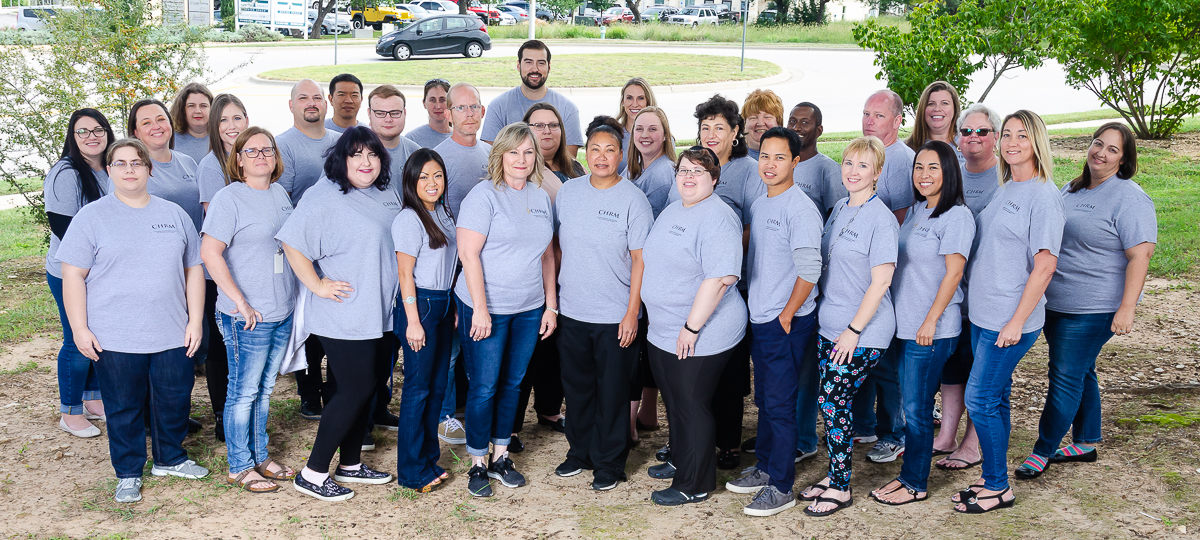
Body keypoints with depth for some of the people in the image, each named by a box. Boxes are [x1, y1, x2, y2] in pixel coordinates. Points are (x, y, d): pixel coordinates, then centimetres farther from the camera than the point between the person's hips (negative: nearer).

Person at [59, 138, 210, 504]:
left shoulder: (174, 214, 9)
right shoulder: (92, 217, -1)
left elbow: (193, 268, 11)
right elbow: (73, 275, -2)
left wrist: (195, 321, 5)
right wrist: (80, 329, -8)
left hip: (171, 334, 3)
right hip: (114, 338, -3)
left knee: (174, 401, 12)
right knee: (124, 408, 8)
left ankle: (170, 458, 34)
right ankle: (129, 473, 24)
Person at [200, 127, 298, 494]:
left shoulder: (280, 194, 11)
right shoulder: (229, 198, -11)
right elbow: (210, 253, -18)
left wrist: (293, 296, 15)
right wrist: (240, 302, -19)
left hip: (283, 312, 7)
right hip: (247, 318, -7)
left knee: (264, 389, 17)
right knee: (244, 391, 3)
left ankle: (260, 456, 29)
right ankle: (239, 467, 15)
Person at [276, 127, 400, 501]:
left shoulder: (386, 195, 11)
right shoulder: (326, 198, -14)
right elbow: (292, 243, -21)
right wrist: (317, 285, -20)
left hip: (381, 314, 8)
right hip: (345, 316, -8)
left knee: (365, 387, 14)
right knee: (356, 389, -7)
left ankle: (350, 464, 27)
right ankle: (313, 474, 4)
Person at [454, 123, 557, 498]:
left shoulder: (540, 198, 9)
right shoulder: (484, 195, -9)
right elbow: (468, 253, -15)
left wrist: (551, 305, 11)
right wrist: (480, 309, -18)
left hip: (529, 309, 5)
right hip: (486, 308, -5)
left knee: (512, 383, 12)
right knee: (484, 387, 1)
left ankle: (500, 456, 26)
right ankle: (478, 463, 15)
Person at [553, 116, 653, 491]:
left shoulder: (633, 199, -9)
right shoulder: (568, 193, 3)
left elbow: (640, 259, -9)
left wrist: (632, 312, -12)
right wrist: (553, 298, 11)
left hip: (615, 316, -4)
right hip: (571, 311, 4)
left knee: (612, 393, 7)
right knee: (577, 387, 17)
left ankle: (609, 463, 22)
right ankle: (580, 451, 35)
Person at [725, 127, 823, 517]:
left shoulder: (800, 208, -16)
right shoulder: (760, 204, 11)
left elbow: (809, 270, -20)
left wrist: (787, 315, -14)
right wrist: (757, 307, 15)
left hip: (788, 324, -8)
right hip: (759, 320, 8)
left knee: (780, 405, -3)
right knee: (764, 400, 18)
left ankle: (781, 488, 7)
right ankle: (765, 469, 31)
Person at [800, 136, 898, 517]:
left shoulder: (882, 219, -14)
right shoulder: (840, 209, 10)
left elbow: (880, 282, -17)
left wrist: (853, 330, -17)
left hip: (862, 333, -7)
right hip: (829, 325, 7)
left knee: (832, 402, -6)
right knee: (832, 402, 11)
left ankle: (841, 489, 7)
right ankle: (835, 476, 24)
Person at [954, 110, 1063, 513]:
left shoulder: (1043, 195, -13)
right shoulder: (1005, 189, 12)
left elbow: (1045, 264, -17)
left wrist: (1017, 322, -18)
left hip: (1011, 320, -8)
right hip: (983, 314, 8)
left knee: (980, 398, -5)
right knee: (996, 397, 14)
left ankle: (998, 488, 9)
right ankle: (994, 478, 24)